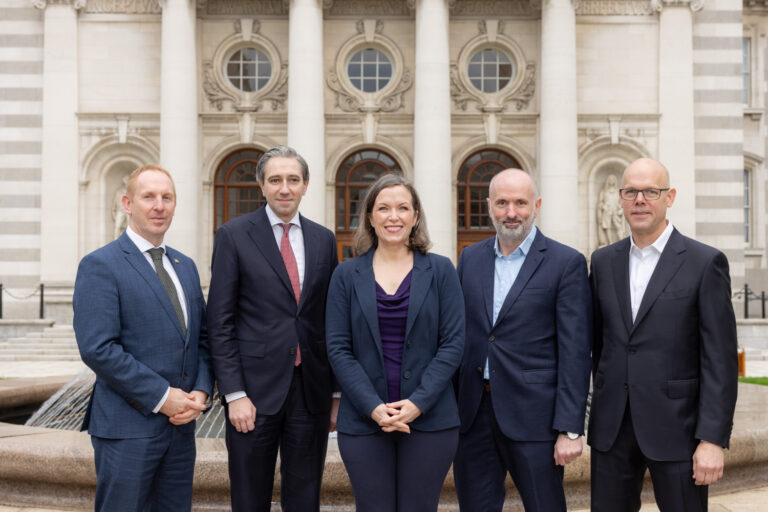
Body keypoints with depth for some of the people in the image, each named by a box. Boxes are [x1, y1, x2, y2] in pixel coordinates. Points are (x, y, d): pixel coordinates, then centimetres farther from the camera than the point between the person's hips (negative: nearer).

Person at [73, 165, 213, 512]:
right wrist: (161, 397, -17)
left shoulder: (185, 267, 14)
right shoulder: (100, 266, -8)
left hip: (181, 424, 6)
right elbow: (97, 348, -17)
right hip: (127, 427, -6)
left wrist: (201, 391, -3)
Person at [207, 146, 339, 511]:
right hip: (255, 389, -3)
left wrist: (337, 391, 9)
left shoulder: (323, 239, 9)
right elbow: (220, 322, -5)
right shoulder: (234, 235, -2)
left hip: (312, 390, 3)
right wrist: (234, 394, -11)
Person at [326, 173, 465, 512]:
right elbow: (338, 348, 0)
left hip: (430, 419, 0)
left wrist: (419, 402, -12)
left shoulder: (440, 271, 3)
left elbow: (453, 343, -1)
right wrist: (373, 406, -11)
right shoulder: (346, 275, 5)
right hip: (363, 421, 0)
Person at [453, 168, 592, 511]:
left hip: (532, 416, -4)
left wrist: (570, 429, -12)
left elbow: (575, 352, -8)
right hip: (472, 414, 4)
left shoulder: (566, 263, -4)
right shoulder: (470, 258, 10)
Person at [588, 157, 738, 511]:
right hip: (612, 428, 4)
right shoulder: (603, 261, 8)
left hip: (675, 428, -4)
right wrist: (601, 405, 12)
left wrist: (713, 439, -13)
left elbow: (720, 359, -8)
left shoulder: (705, 263, -5)